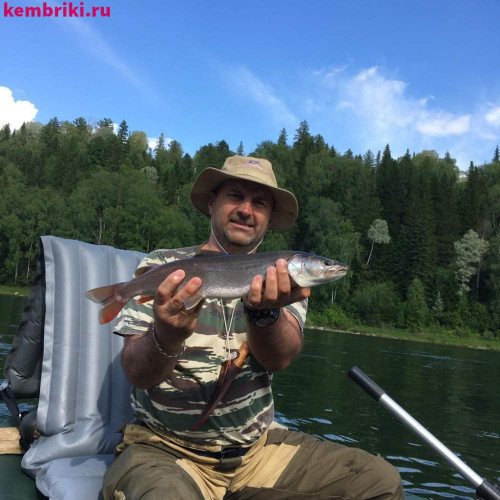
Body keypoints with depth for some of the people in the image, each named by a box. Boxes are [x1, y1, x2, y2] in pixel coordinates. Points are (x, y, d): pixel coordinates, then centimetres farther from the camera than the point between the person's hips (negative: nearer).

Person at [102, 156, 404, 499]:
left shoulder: (282, 280, 4)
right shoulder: (162, 267, -3)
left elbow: (280, 358, -14)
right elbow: (138, 373, -13)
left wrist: (263, 310, -36)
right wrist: (165, 336, -35)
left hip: (257, 445, 4)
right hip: (165, 448, -3)